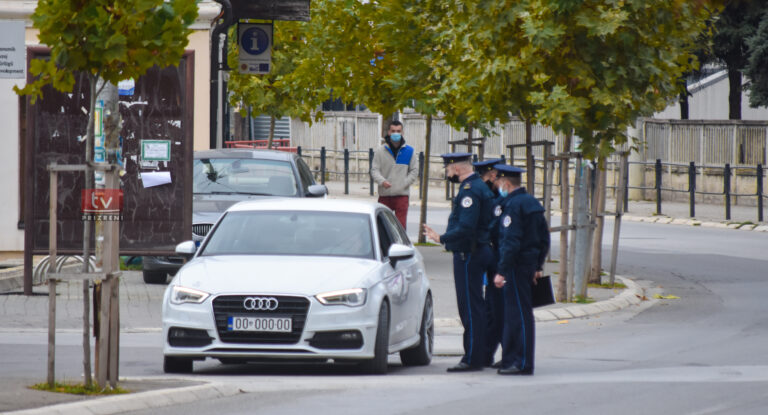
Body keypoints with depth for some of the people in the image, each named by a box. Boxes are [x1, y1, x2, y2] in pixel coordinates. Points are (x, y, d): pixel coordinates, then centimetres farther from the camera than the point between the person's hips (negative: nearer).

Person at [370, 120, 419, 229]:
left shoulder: (409, 151, 7)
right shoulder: (380, 151, 5)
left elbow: (414, 171, 10)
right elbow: (374, 170, 1)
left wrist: (404, 183, -4)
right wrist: (382, 181, -18)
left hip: (402, 195, 0)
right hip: (384, 195, 0)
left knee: (401, 225, -5)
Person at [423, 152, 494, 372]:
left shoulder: (469, 190, -17)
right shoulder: (480, 187, 16)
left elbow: (466, 228, -25)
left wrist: (442, 238, -20)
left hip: (468, 255, -10)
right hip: (479, 251, 10)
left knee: (470, 307, -8)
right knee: (473, 306, 13)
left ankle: (472, 359, -7)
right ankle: (478, 356, 17)